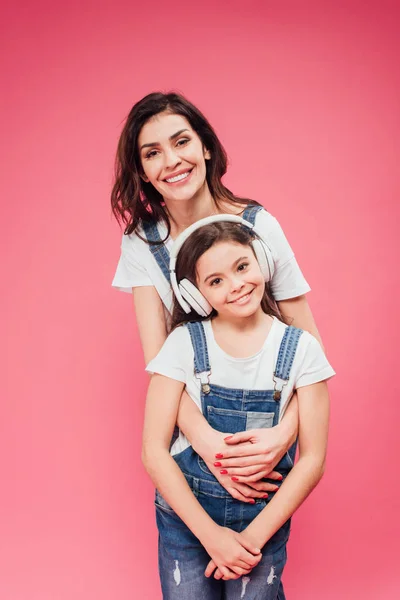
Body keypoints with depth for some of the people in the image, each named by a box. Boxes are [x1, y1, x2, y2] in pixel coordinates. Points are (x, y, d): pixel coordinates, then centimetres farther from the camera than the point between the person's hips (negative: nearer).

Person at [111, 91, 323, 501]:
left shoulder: (259, 226, -18)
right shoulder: (141, 241, -10)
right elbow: (157, 355, -18)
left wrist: (286, 431, -33)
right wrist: (203, 437, -34)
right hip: (186, 419, 2)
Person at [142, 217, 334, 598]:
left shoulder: (300, 349, -7)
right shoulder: (183, 343, -9)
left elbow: (312, 459, -6)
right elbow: (154, 451, -10)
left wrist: (255, 535, -12)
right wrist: (210, 534, -15)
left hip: (265, 518, 0)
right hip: (185, 513, 0)